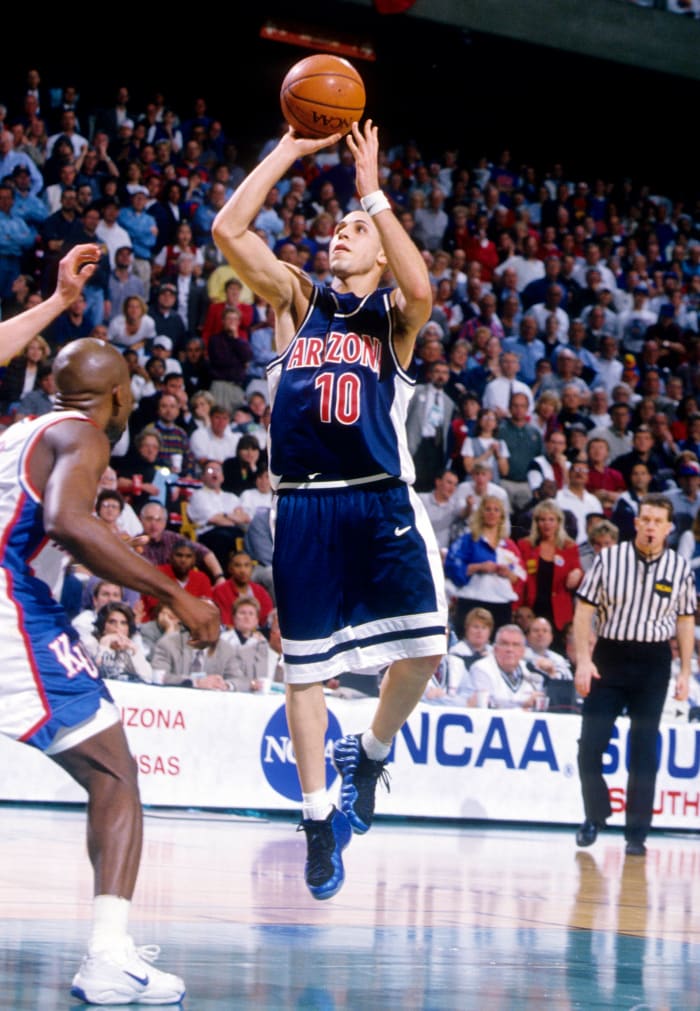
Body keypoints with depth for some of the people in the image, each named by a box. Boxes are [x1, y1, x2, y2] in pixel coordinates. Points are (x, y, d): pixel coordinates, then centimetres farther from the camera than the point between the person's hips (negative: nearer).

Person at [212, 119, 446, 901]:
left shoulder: (392, 313, 8)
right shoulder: (297, 300, 12)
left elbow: (421, 289, -18)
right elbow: (229, 230, -1)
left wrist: (372, 192, -13)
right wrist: (289, 150, -2)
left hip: (382, 502, -1)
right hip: (304, 506, 1)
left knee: (422, 650, -12)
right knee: (305, 665, 5)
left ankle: (369, 754, 17)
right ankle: (317, 817, 19)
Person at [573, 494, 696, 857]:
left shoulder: (679, 568, 2)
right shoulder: (609, 559, -2)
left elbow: (685, 621, 9)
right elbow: (584, 609, 0)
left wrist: (685, 672, 4)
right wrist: (583, 660, -8)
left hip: (653, 663, 0)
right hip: (608, 657, 0)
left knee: (644, 752, 3)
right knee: (590, 745, -3)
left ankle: (637, 832, 9)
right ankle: (595, 816, 19)